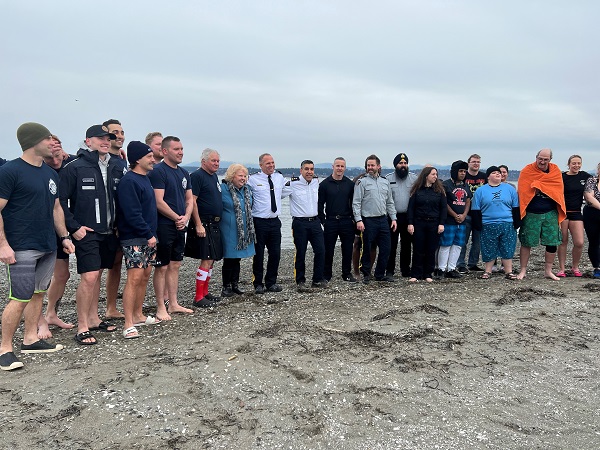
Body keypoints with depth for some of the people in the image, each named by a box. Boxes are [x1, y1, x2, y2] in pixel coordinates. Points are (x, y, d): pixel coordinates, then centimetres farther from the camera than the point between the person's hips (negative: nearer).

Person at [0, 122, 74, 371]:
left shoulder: (50, 173, 13)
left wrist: (64, 236, 17)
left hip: (48, 247, 8)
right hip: (22, 248, -7)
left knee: (38, 293, 14)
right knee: (20, 298, -7)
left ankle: (30, 339, 26)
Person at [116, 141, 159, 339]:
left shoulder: (145, 178, 14)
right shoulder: (129, 181, -15)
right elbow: (132, 213, -21)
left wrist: (152, 233, 15)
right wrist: (148, 234, -17)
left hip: (148, 237, 9)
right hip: (134, 239, -9)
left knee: (145, 276, 13)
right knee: (134, 277, -10)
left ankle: (138, 315, 25)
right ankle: (129, 325, -5)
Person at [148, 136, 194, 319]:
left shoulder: (184, 173, 13)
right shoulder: (158, 171, -11)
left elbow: (189, 200, 15)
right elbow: (159, 202, -18)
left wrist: (186, 217, -3)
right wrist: (177, 218, -11)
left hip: (179, 227, 8)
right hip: (164, 226, -8)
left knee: (175, 265, 13)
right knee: (162, 267, 0)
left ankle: (173, 304, 23)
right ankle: (161, 308, 9)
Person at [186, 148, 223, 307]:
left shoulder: (214, 176, 17)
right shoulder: (197, 176, -11)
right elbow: (192, 201, -17)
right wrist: (198, 225, -22)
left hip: (214, 224, 9)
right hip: (203, 225, -9)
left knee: (211, 260, 12)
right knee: (206, 260, -11)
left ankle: (205, 292, 22)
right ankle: (199, 298, -5)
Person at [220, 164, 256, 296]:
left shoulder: (247, 190, 10)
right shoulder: (223, 189, -12)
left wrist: (250, 228, 20)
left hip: (244, 231, 6)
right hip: (229, 231, -6)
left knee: (237, 258, 14)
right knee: (229, 259, 1)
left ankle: (235, 284, 24)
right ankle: (226, 286, 12)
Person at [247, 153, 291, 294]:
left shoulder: (279, 178, 9)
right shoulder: (253, 179, -7)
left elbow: (287, 191, 27)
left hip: (275, 221, 5)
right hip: (259, 222, -4)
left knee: (275, 253, 8)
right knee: (258, 254, 4)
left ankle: (271, 282, 25)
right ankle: (258, 284, 18)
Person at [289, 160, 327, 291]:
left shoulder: (316, 182, 9)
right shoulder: (292, 184, -7)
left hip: (315, 222, 5)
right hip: (300, 223, -4)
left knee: (321, 250, 0)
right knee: (300, 253, 2)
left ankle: (318, 280, 13)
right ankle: (300, 281, 15)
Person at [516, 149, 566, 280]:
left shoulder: (555, 171, 6)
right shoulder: (527, 171, -2)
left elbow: (558, 190, 0)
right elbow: (523, 191, -6)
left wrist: (538, 185, -9)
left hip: (550, 214, 3)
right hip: (531, 214, -2)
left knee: (552, 244, 4)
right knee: (527, 243, 3)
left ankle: (548, 271, 19)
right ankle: (523, 270, 16)